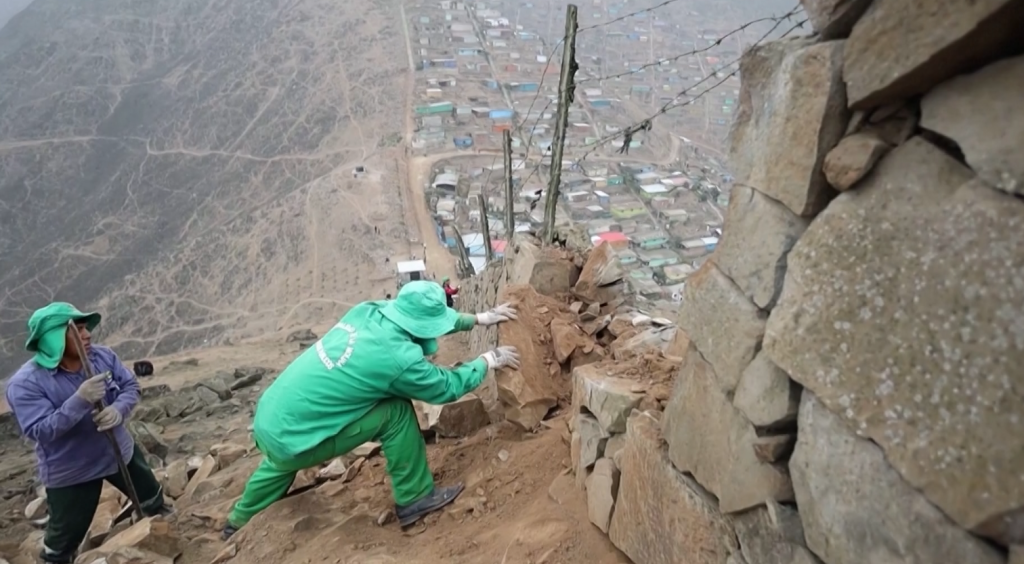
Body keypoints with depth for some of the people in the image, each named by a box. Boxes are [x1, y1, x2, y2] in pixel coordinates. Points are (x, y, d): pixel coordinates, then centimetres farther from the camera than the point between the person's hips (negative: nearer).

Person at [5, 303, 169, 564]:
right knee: (64, 538, 10)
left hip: (120, 451, 5)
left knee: (153, 499, 26)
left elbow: (130, 386, -4)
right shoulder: (25, 383, -24)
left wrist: (119, 410, -27)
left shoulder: (102, 356, -11)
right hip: (70, 472, -5)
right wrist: (80, 400, -41)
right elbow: (39, 431, -29)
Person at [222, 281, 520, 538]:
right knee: (395, 411, -9)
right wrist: (489, 360, 8)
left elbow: (422, 318, 15)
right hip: (290, 440, -8)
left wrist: (480, 318, 19)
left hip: (266, 422, 8)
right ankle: (415, 499, 6)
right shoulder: (399, 357, -23)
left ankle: (241, 520, 61)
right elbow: (447, 387, -5)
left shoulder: (368, 311, -2)